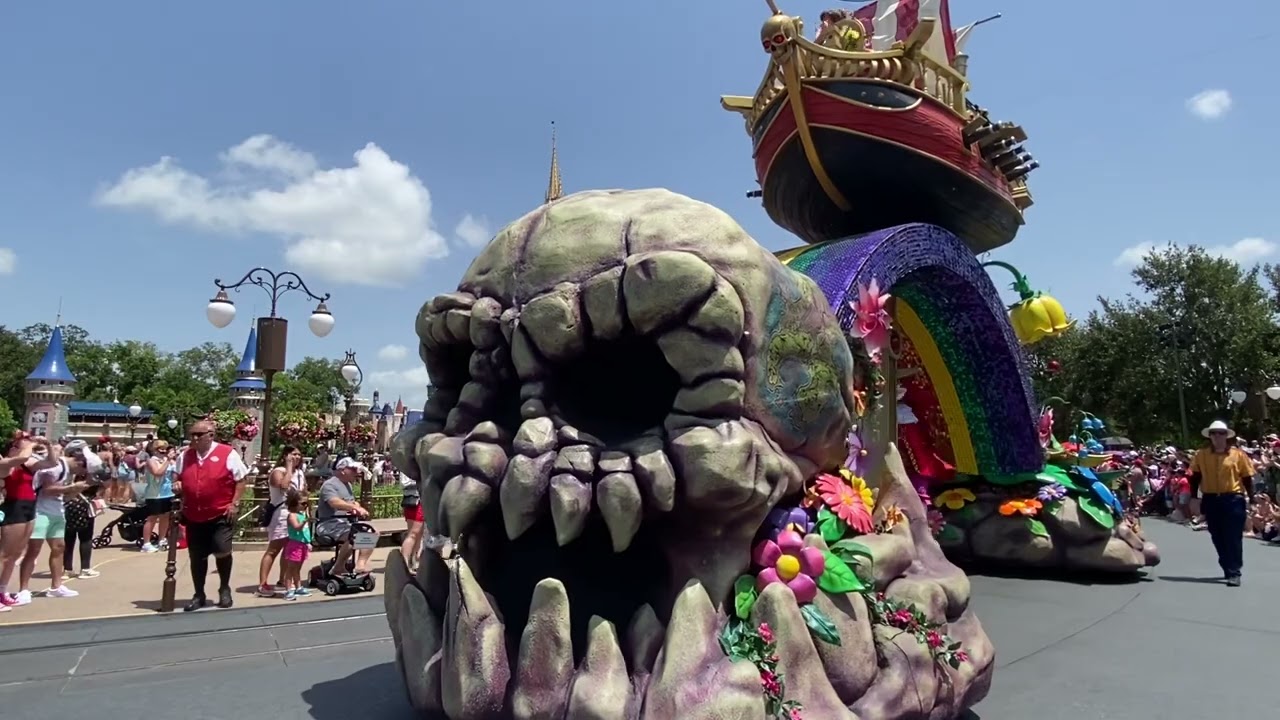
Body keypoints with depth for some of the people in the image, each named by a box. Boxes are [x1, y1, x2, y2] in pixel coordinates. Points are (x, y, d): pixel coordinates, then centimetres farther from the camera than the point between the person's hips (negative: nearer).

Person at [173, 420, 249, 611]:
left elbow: (241, 480, -6)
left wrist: (234, 503, -12)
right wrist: (177, 486, -2)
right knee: (196, 557, 11)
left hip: (221, 515, -5)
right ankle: (199, 595, 25)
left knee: (222, 551, -12)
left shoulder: (227, 453, -8)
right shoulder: (184, 456, 8)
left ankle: (224, 589, 12)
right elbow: (179, 479, 22)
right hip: (193, 516, 5)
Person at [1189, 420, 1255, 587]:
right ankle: (1229, 569, 26)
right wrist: (1193, 497, 5)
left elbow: (1247, 478, 2)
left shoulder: (1238, 454, -2)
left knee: (1233, 538, -4)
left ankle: (1234, 573, -1)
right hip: (1211, 501, 3)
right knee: (1218, 538, 11)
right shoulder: (1201, 455, 4)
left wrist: (1251, 499, -1)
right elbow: (1195, 477, 9)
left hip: (1233, 500, -3)